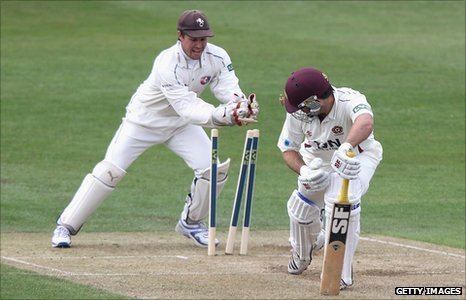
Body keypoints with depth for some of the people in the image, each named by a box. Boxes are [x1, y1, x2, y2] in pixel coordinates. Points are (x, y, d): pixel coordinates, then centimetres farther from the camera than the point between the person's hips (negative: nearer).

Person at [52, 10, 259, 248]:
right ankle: (65, 227, -1)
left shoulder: (217, 57, -17)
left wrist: (242, 105, -50)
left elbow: (229, 90, -26)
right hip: (145, 119, -5)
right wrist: (219, 115, -58)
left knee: (213, 168, -9)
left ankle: (191, 222, 16)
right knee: (110, 170, -12)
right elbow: (187, 108, -42)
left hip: (181, 124, 5)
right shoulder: (168, 64, -36)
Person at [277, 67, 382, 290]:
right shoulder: (298, 112, -25)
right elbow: (288, 149, -13)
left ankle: (340, 273, -15)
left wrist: (346, 149, -82)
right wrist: (303, 170, -34)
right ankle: (303, 251, 48)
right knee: (302, 206, 9)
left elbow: (365, 122, -64)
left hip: (357, 155, -5)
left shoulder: (350, 101, -40)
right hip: (317, 160, 5)